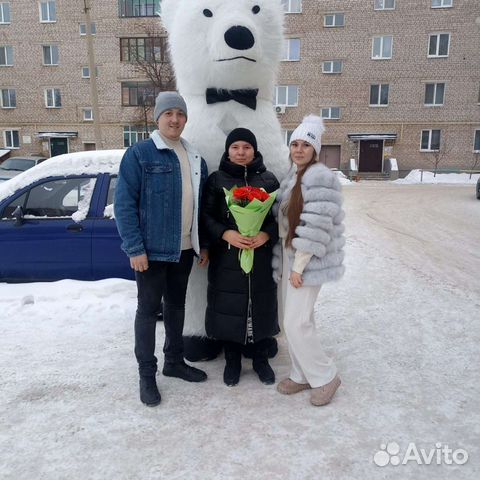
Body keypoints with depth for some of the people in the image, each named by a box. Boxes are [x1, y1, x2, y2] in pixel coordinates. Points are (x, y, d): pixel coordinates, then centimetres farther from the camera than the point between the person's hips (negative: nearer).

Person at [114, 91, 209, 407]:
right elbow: (124, 204, -13)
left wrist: (204, 245, 10)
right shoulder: (139, 154, -9)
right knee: (148, 309, 4)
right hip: (152, 249, -6)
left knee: (177, 305, 16)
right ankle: (147, 374, 18)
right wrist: (135, 248, -18)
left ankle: (175, 361, 33)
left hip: (184, 249, 6)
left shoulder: (196, 159, 10)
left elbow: (201, 206, 13)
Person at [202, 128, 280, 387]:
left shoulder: (269, 180, 6)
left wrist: (266, 234, -14)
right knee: (229, 307, 4)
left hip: (262, 257, 1)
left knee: (262, 306, 8)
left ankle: (261, 360, 29)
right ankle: (232, 361, 25)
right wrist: (226, 234, -16)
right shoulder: (216, 180, 4)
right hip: (227, 257, -1)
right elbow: (206, 215, 1)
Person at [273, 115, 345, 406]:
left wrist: (298, 267, -19)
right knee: (296, 320, 13)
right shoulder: (293, 177, 13)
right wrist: (287, 263, 13)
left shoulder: (319, 177, -15)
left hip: (307, 261, -9)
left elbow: (315, 229, -21)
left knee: (296, 323, -7)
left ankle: (325, 376, 14)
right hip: (290, 256, 9)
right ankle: (303, 375, 28)